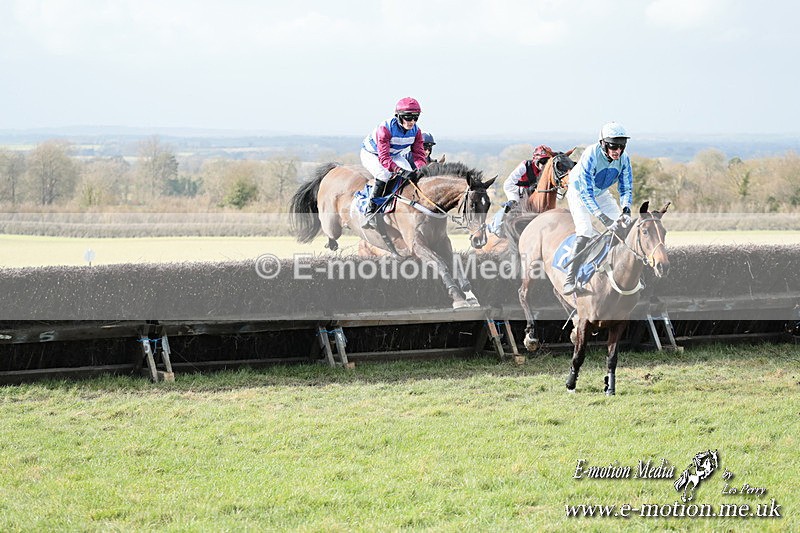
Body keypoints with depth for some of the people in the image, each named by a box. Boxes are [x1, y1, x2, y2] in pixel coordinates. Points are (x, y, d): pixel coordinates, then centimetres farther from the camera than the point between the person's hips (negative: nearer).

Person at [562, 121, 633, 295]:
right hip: (579, 193, -6)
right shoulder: (590, 156, -37)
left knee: (622, 225, -8)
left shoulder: (624, 158, -19)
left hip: (601, 194, 6)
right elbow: (585, 192, -40)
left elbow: (626, 188, -9)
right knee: (585, 232, -25)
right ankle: (569, 280, -24)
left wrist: (626, 210, -30)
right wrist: (604, 218, -47)